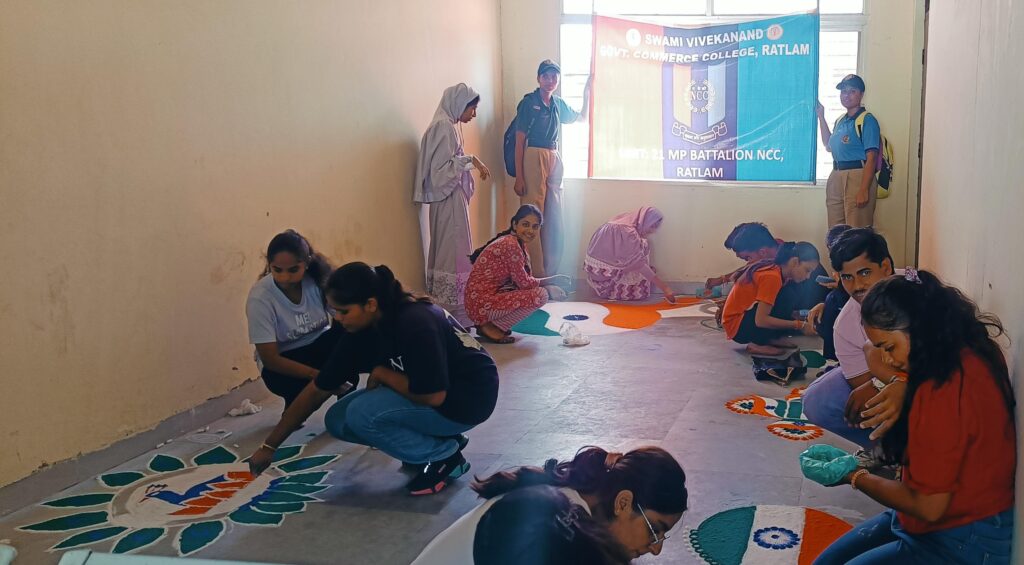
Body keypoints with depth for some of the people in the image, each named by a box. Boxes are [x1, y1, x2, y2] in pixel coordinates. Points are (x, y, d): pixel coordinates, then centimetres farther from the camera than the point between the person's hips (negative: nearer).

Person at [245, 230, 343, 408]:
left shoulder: (320, 278, -17)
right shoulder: (260, 297, -24)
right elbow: (269, 359, -23)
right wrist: (317, 375, -33)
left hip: (320, 346, 3)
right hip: (281, 364, -2)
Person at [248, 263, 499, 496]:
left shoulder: (415, 323, -30)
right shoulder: (361, 330, -6)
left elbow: (434, 395, -32)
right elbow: (316, 391, 1)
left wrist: (382, 374, -17)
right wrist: (269, 446, 3)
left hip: (468, 397, -8)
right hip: (426, 393, 8)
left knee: (362, 414, -23)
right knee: (339, 420, 0)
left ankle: (445, 456, -6)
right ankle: (439, 438, 6)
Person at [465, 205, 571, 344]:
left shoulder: (519, 244, 12)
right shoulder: (511, 245, -18)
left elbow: (525, 279, 14)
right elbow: (524, 282, -13)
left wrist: (552, 280, 4)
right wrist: (549, 284, 3)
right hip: (481, 303, -10)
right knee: (540, 295, -16)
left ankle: (492, 323, 11)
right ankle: (490, 327, -8)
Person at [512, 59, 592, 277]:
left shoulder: (558, 104, 13)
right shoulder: (528, 103, -5)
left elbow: (582, 117, 32)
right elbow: (519, 141, -8)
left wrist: (587, 93, 18)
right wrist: (519, 177, -13)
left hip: (554, 159, 7)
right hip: (533, 158, -7)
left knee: (554, 219, 9)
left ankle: (551, 274, 17)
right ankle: (536, 275, -5)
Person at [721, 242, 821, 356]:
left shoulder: (774, 268, 2)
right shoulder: (772, 277, -25)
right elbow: (761, 320, -30)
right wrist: (799, 325, -26)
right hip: (736, 326, -9)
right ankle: (757, 344, -15)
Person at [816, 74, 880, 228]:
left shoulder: (867, 120, -7)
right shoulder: (840, 120, 17)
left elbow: (871, 158, -12)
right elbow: (829, 146, 29)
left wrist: (864, 190, -21)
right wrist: (821, 117, 25)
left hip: (858, 176, -8)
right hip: (836, 176, 8)